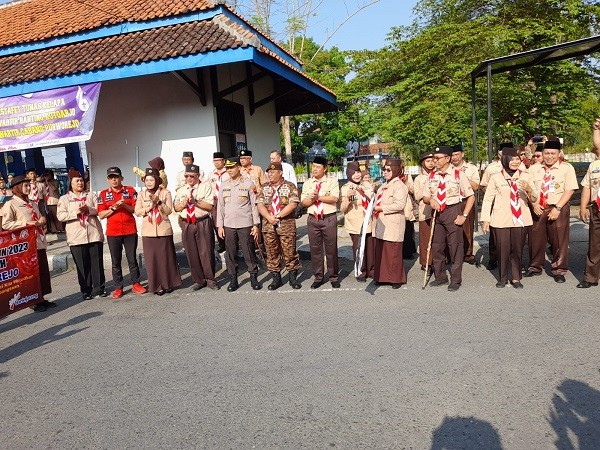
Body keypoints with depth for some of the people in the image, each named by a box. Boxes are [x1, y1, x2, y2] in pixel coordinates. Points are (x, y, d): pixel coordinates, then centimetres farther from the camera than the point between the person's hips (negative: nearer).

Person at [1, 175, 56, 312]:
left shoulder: (33, 204, 19)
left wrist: (42, 221, 6)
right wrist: (26, 223, -19)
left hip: (39, 243, 7)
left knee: (43, 271, 7)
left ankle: (41, 298, 17)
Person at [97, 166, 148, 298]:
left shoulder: (130, 191, 3)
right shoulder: (103, 194, 4)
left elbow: (136, 209, -1)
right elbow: (101, 214, 0)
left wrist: (124, 206, -17)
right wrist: (113, 208, -15)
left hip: (130, 231, 0)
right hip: (113, 233, 0)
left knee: (132, 259, 7)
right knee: (116, 261, 5)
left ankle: (136, 284, 17)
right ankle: (118, 288, 13)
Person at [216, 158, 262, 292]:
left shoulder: (248, 184, 1)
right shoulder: (224, 185, 10)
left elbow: (254, 205, 0)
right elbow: (220, 206, 11)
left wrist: (256, 224, -4)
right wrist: (220, 225, 5)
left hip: (245, 224, -3)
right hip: (228, 225, 3)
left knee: (249, 252, 1)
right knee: (230, 253, 6)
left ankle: (253, 278, 13)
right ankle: (233, 279, 16)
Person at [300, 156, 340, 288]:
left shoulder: (332, 181, 0)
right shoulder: (307, 183, 10)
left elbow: (334, 198, -14)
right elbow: (303, 203, 5)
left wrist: (318, 197, -16)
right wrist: (311, 198, -15)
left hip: (329, 218, -3)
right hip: (313, 219, 3)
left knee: (331, 249, 3)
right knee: (315, 249, 7)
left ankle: (333, 277, 16)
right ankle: (318, 277, 19)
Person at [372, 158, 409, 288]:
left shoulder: (399, 186, -10)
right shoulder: (384, 186, 19)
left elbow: (400, 204, -23)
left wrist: (381, 208, -18)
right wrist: (374, 209, 12)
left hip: (392, 226, -9)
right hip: (380, 226, 9)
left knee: (393, 254, -1)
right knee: (380, 252, 11)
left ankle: (396, 279, 11)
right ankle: (382, 277, 22)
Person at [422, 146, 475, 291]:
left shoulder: (458, 175, -5)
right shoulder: (432, 175, 7)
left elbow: (471, 196, -2)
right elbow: (425, 197, 11)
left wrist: (464, 215, -9)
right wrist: (430, 200, -13)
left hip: (453, 212, -4)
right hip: (437, 213, 5)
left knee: (455, 247, 1)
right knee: (436, 246, 10)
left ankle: (455, 279, 14)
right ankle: (440, 277, 26)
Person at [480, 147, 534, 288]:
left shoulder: (525, 176, 7)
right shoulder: (496, 178, 1)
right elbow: (487, 198, 1)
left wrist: (529, 189, -17)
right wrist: (485, 219, -4)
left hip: (521, 219, 2)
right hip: (501, 220, -2)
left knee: (518, 249, 6)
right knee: (503, 250, 2)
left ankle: (516, 278, 20)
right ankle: (502, 278, 19)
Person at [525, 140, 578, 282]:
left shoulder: (567, 168, -2)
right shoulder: (534, 168, 7)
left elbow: (569, 190, -8)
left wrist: (557, 208, -16)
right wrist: (534, 204, -9)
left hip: (558, 209, -2)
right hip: (537, 209, 3)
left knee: (559, 241, 4)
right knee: (535, 239, 9)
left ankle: (559, 271, 19)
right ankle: (535, 267, 26)